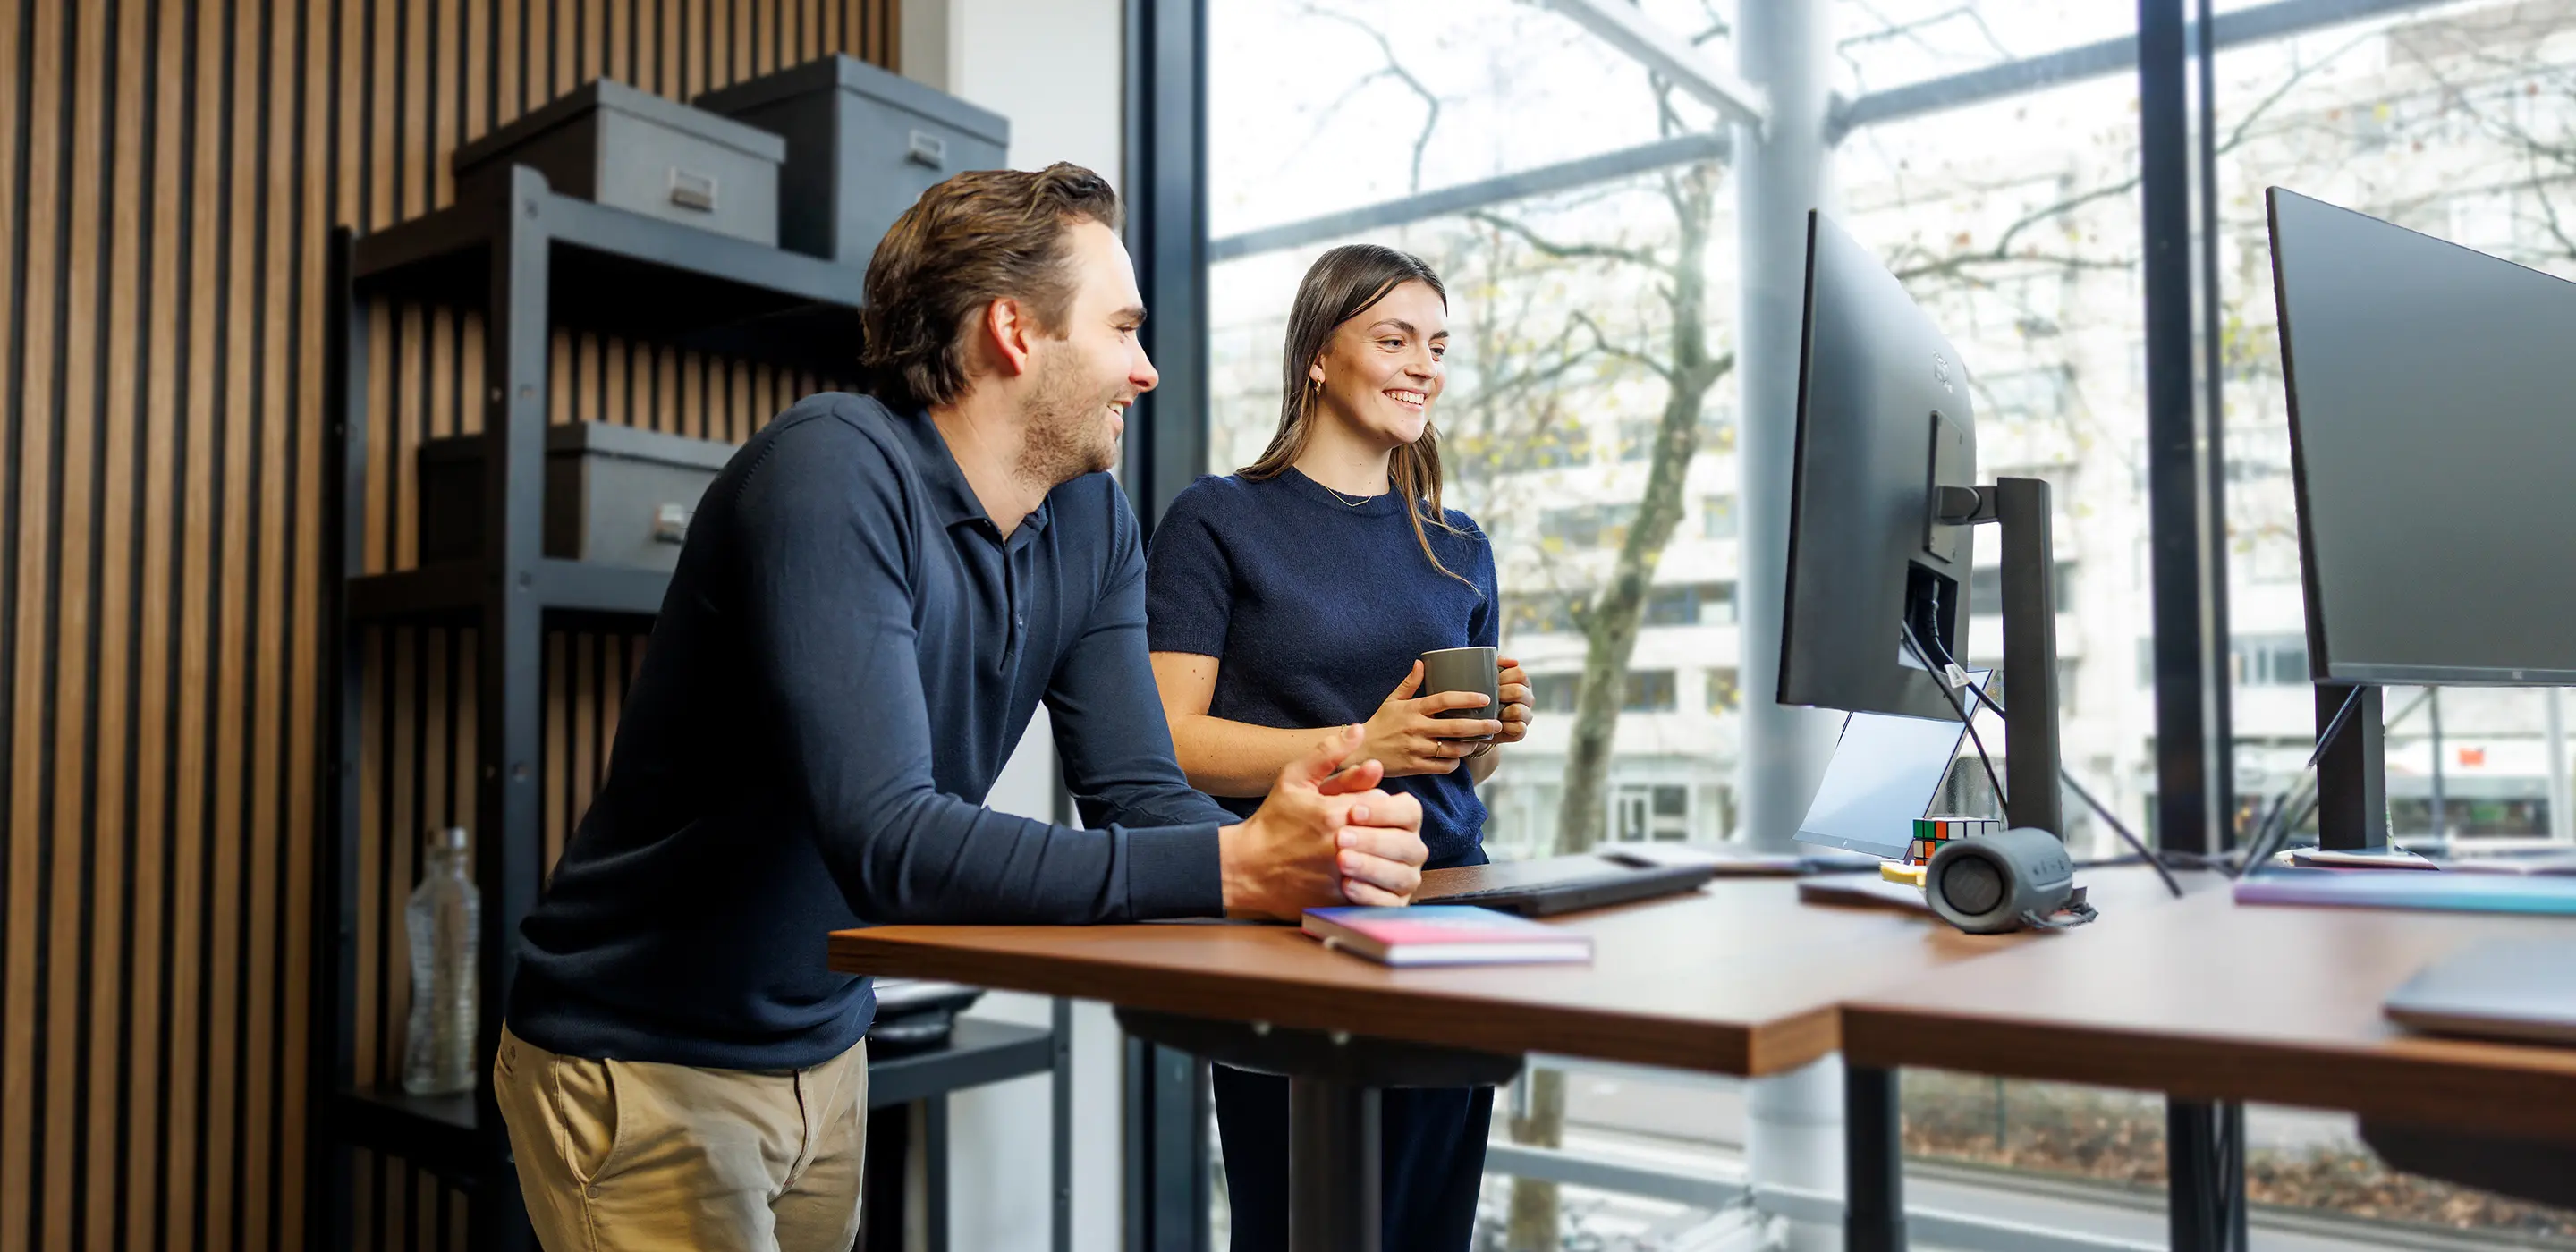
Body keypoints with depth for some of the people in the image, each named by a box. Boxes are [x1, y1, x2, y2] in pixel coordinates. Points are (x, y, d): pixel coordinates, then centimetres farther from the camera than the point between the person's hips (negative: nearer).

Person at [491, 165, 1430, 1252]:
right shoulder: (835, 471, -26)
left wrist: (1296, 846, -28)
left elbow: (1140, 798, -7)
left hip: (826, 1047, 7)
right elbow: (887, 845, -35)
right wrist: (1233, 867, -38)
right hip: (642, 1066, -6)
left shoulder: (1092, 522, -3)